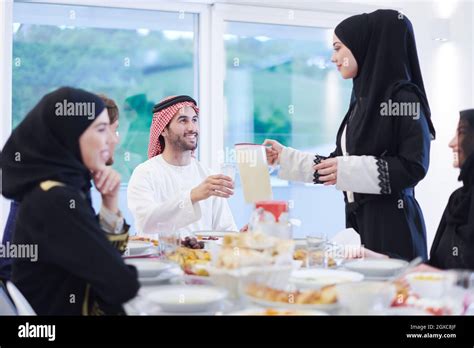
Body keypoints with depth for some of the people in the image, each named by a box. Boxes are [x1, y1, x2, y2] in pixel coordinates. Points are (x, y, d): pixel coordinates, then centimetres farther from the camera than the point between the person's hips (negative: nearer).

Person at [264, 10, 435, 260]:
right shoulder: (362, 100, 14)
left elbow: (414, 167, -15)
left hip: (391, 224, -7)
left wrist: (349, 169, -19)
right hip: (358, 220, 7)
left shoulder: (403, 98, -9)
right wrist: (285, 157, 15)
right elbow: (336, 163, 17)